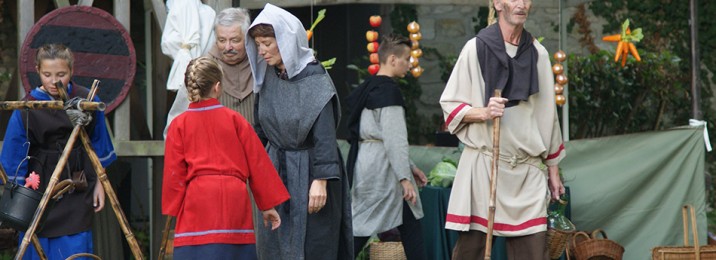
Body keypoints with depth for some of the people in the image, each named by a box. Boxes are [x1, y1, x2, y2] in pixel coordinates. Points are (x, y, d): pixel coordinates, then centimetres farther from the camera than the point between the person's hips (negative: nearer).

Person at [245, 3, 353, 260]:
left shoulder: (314, 78, -14)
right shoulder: (267, 78, 5)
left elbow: (325, 135, -17)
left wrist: (320, 180, -22)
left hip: (308, 172, -7)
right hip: (276, 171, 7)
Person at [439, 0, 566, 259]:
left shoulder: (538, 53, 11)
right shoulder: (475, 48, 0)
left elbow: (547, 113, 15)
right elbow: (449, 105, 3)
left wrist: (553, 169, 15)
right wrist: (483, 112, -16)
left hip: (528, 170, 3)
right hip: (483, 165, -3)